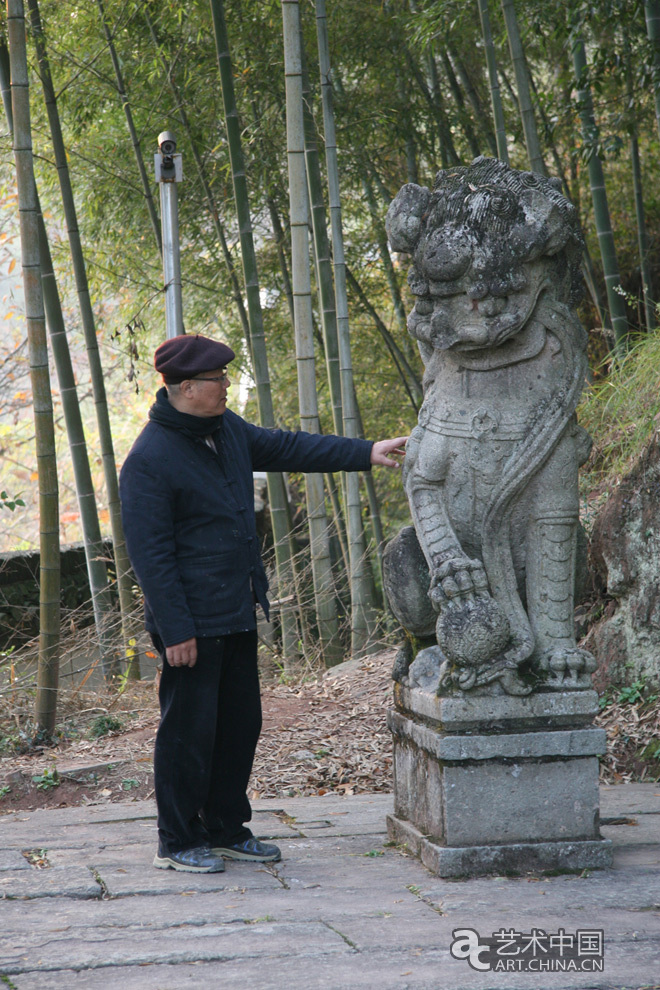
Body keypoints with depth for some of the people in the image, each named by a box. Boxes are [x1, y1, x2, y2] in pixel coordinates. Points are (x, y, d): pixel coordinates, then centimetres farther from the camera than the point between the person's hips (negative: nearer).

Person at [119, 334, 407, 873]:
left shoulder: (226, 429, 10)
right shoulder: (149, 460, -17)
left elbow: (285, 447, 21)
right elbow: (150, 553, -18)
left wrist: (366, 452, 14)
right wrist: (175, 630, -19)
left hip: (237, 615, 9)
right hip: (193, 623, -9)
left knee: (241, 723, 14)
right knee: (189, 731, -1)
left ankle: (226, 828, 27)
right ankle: (177, 843, 11)